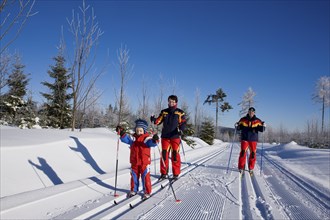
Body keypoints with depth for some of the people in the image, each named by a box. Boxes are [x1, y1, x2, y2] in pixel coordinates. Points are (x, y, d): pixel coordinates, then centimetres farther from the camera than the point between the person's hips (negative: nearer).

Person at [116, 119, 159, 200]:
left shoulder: (147, 138, -10)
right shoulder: (133, 138, 3)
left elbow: (151, 143, -25)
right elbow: (126, 139, -6)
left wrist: (154, 140, -48)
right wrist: (122, 133, -24)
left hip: (144, 162, -4)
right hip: (134, 162, 5)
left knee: (145, 177, 3)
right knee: (134, 176, 16)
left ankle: (147, 192, 17)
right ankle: (134, 190, 34)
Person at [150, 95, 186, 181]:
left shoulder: (180, 112, 5)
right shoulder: (164, 112, 12)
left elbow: (183, 123, 0)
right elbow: (158, 121, 6)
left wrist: (181, 130, -19)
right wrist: (154, 120, -15)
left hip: (175, 136, -2)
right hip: (165, 136, 3)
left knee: (175, 155, -2)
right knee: (164, 154, 3)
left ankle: (176, 174, 9)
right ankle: (164, 173, 13)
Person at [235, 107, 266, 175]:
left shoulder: (257, 121, 3)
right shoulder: (243, 120, 4)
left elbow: (261, 129, 4)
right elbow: (239, 128, 10)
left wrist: (263, 126, -17)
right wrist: (237, 126, -11)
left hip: (253, 139, 1)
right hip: (244, 139, -1)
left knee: (253, 153, 2)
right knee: (243, 152, -6)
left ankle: (251, 168, 16)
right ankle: (241, 167, 5)